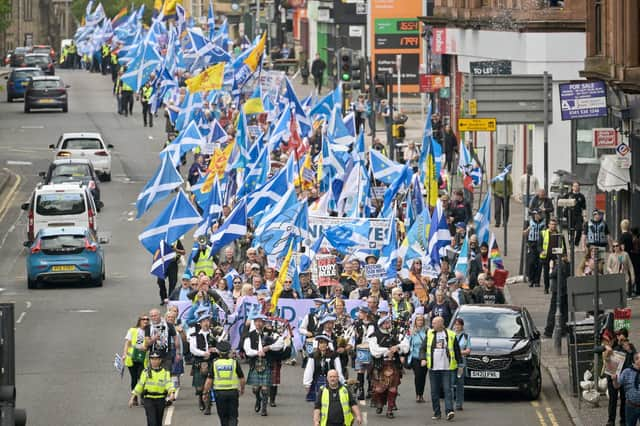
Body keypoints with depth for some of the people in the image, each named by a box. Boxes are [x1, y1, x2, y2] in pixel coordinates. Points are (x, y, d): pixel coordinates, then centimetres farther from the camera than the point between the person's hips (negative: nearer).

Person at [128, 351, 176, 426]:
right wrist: (133, 397, 0)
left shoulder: (165, 373, 2)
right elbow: (140, 385, 5)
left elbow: (168, 383, -12)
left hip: (160, 400, 1)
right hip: (149, 400, -1)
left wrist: (172, 393, -31)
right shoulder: (146, 372, 4)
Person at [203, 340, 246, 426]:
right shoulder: (234, 363, -3)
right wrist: (242, 389, 21)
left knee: (223, 417, 15)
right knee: (233, 416, 3)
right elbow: (242, 379, 2)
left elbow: (209, 381, -3)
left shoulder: (215, 364, -2)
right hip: (233, 392, -1)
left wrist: (205, 392, 10)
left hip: (219, 393, 1)